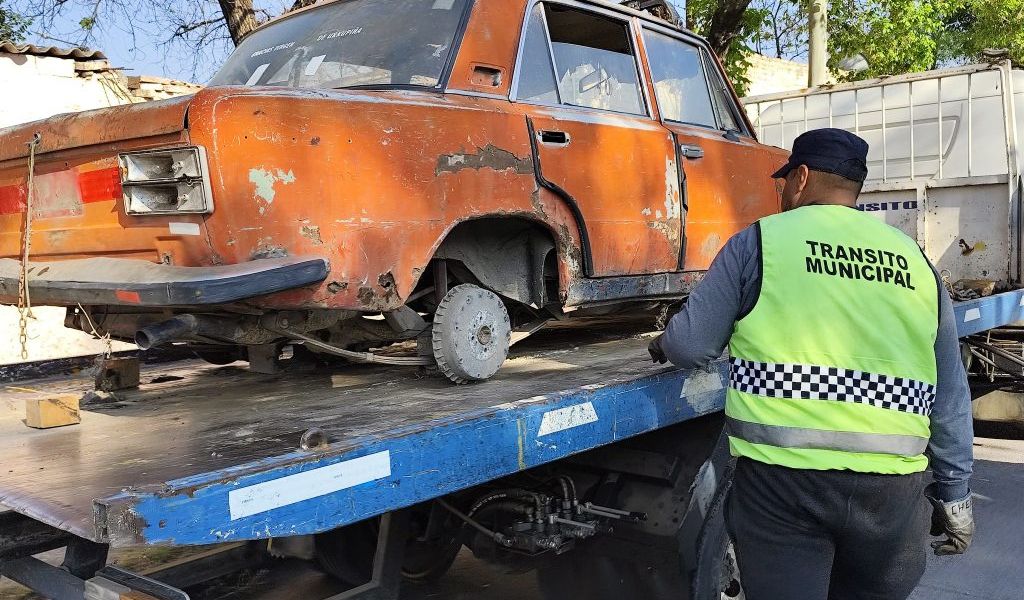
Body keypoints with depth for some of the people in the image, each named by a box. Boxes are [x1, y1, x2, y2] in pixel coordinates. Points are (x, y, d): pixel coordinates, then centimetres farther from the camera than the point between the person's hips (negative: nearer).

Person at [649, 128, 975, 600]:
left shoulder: (759, 241, 0)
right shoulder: (914, 259, 11)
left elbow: (691, 346, 1)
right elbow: (951, 396, 12)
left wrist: (663, 345, 23)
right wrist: (955, 492, 19)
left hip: (782, 477, -4)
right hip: (892, 486, 5)